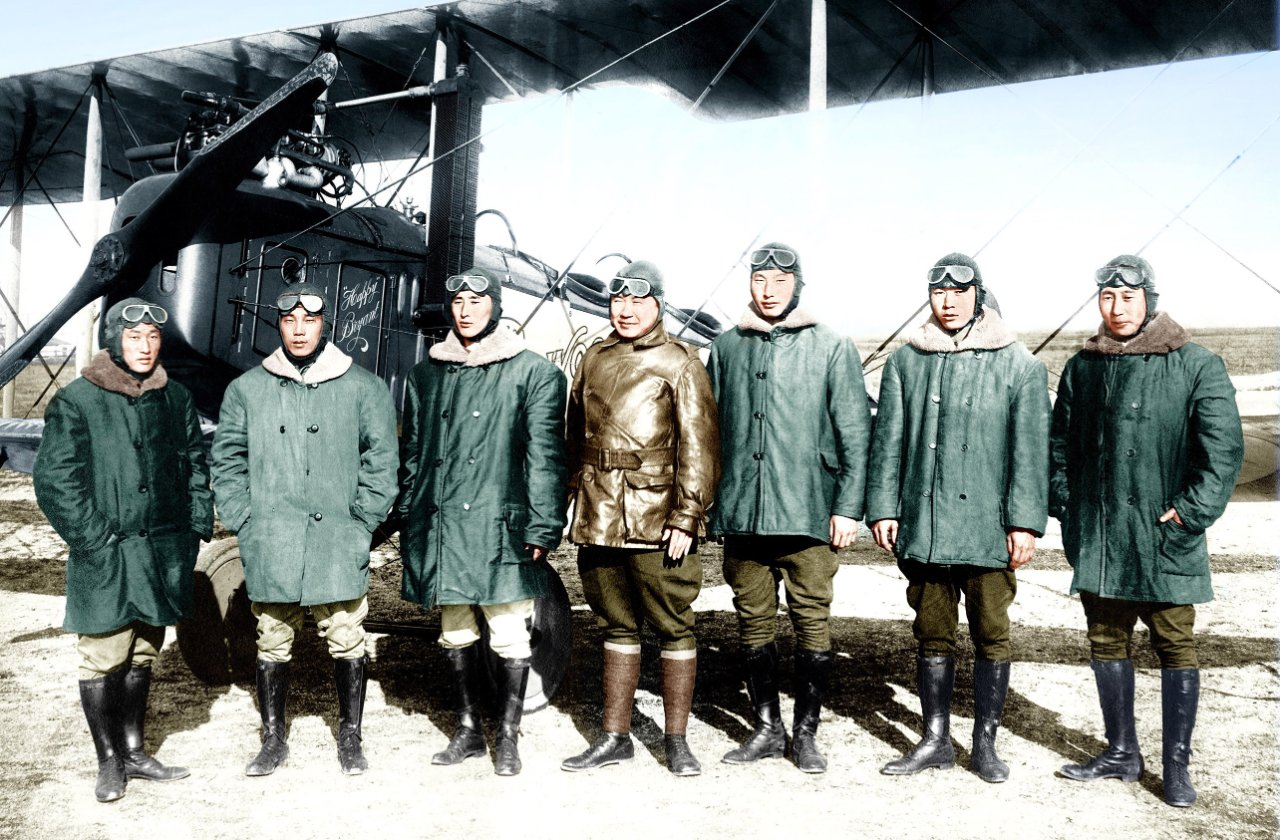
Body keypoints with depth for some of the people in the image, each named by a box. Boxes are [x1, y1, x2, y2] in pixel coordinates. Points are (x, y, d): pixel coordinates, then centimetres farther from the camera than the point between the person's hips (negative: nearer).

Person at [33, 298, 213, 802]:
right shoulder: (77, 402, -7)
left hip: (163, 554, 5)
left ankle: (133, 751, 29)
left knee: (143, 656, 15)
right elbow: (55, 480, -9)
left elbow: (195, 465, 16)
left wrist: (198, 526, 7)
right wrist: (95, 542, -13)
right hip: (106, 557, -5)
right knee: (103, 660, 3)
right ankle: (109, 760, 19)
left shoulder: (175, 398, 8)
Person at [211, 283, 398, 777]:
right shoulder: (247, 389, 7)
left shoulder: (363, 388, 2)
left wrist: (362, 523, -3)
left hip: (339, 548, -1)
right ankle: (273, 740, 26)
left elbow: (382, 460, 3)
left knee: (347, 643, 4)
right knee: (273, 644, 11)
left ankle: (350, 737, 21)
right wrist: (244, 523, 1)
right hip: (269, 549, 2)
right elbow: (227, 461, 10)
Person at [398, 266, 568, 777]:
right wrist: (409, 521, 11)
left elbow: (544, 457, -5)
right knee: (456, 635, 14)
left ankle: (509, 736, 17)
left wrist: (542, 528, -10)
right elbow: (412, 453, 17)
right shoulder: (427, 375, 14)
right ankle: (467, 730, 27)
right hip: (440, 526, 4)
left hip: (501, 526, -4)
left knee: (509, 637, 2)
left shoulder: (533, 373, 0)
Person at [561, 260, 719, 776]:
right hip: (598, 517, 5)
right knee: (616, 626, 13)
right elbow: (575, 433, 19)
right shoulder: (594, 360, 14)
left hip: (657, 518, -5)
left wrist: (686, 517, -14)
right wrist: (576, 495, 12)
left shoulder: (680, 363, -1)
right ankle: (614, 737, 23)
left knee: (673, 627, 3)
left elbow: (698, 445, -7)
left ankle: (676, 740, 16)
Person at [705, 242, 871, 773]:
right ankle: (766, 729, 23)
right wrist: (706, 502, 10)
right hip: (742, 513, 3)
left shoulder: (832, 349, 3)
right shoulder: (727, 348, 11)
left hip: (809, 513, -2)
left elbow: (855, 433, 1)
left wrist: (848, 506, -5)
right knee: (754, 624, 10)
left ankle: (805, 732, 17)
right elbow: (709, 430, 14)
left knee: (812, 625, 3)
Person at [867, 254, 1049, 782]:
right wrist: (883, 508, 3)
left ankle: (985, 744, 21)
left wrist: (1025, 522, -6)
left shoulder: (1019, 365, 2)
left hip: (989, 527, -2)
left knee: (991, 636, 5)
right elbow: (888, 440, 9)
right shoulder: (906, 362, 8)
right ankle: (935, 740, 23)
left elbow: (1029, 449, -1)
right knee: (932, 635, 11)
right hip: (922, 525, 2)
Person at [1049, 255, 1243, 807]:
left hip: (1164, 539, -4)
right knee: (1107, 644, 12)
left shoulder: (1196, 365, -3)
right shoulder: (1081, 368, 9)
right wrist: (1065, 508, 5)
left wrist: (1192, 511, -14)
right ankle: (1120, 752, 27)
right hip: (1098, 539, 4)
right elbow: (1060, 445, 14)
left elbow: (1224, 446, -8)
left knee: (1176, 647, 3)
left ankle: (1176, 765, 17)